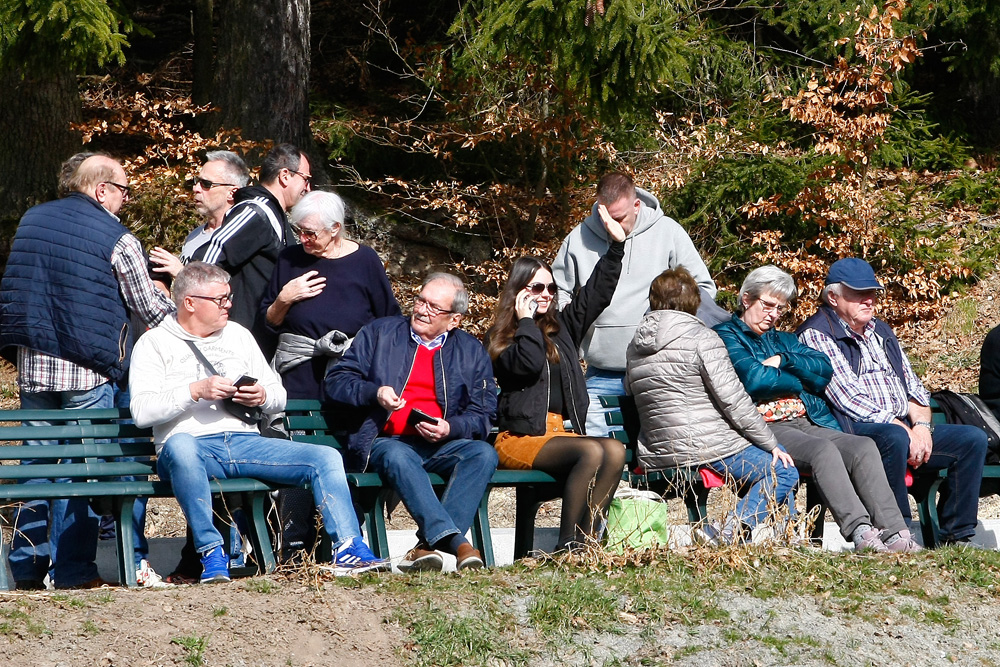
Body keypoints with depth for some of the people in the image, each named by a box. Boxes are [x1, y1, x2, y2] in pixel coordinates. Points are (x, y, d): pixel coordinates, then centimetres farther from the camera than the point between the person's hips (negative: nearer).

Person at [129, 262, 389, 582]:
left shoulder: (238, 335, 22)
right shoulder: (154, 344, 6)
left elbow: (279, 397, 22)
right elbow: (141, 411, -8)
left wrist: (263, 396, -2)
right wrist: (196, 391, -16)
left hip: (245, 443, 5)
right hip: (193, 446, -5)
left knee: (326, 457, -14)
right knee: (180, 446, -42)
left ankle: (349, 550, -18)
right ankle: (211, 553, -35)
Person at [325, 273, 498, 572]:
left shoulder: (472, 351, 18)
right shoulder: (378, 333, 14)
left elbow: (483, 413, 10)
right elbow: (335, 382, 8)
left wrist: (450, 428, -11)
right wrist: (375, 393, -11)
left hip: (443, 446, 2)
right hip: (387, 442, -2)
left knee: (484, 453, -30)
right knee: (398, 458, -38)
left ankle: (428, 545, -38)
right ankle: (455, 541, -50)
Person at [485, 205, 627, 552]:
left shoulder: (560, 327, 23)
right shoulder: (502, 337, 6)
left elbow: (595, 295, 25)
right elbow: (529, 364, -14)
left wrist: (616, 246, 20)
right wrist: (527, 322, -2)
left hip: (561, 432, 6)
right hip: (521, 437, -6)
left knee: (615, 450, -27)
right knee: (592, 452, -33)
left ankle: (586, 537, -31)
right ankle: (567, 544, -33)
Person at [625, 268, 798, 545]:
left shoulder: (634, 348, 12)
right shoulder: (701, 338, -9)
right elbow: (733, 400, -13)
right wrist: (771, 443, -4)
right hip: (711, 449, -8)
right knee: (784, 472, 3)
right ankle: (733, 530, -17)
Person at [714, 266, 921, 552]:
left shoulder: (783, 340, 30)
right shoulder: (727, 336, 8)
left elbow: (824, 369, 12)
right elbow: (754, 379, -10)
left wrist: (783, 362, -2)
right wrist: (799, 380, 4)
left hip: (807, 423, 7)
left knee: (864, 447, -20)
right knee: (823, 449, -34)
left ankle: (893, 533, -32)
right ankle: (860, 532, -45)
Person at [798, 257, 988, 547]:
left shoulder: (881, 331, 24)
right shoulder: (816, 335, -2)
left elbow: (913, 386, 21)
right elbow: (849, 399, -13)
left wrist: (921, 425, -2)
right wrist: (904, 429, -17)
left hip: (905, 428, 8)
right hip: (851, 431, -8)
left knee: (972, 439, -8)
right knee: (894, 438, -39)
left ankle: (957, 536, -7)